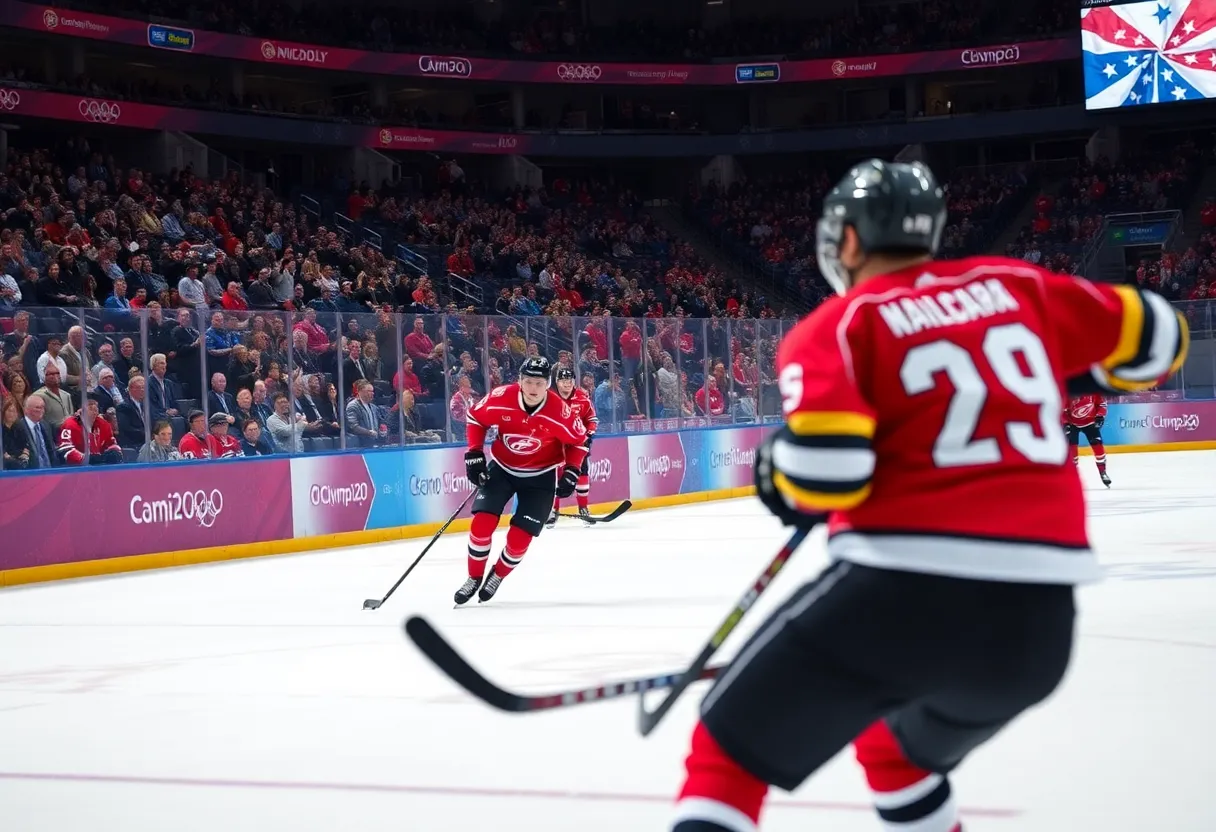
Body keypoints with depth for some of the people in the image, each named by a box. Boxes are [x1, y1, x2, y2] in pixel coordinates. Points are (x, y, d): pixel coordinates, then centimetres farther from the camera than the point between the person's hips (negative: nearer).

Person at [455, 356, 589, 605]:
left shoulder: (560, 411, -24)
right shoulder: (500, 398, -22)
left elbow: (578, 440, -5)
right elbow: (475, 417, -2)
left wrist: (571, 472, -13)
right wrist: (474, 454, -9)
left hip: (540, 476, -1)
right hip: (501, 468, 1)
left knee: (520, 536, -6)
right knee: (482, 523, -13)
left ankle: (497, 577, 23)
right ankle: (474, 578, 8)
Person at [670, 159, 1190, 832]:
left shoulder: (837, 327, 1)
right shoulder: (1016, 287, 14)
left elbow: (824, 462, -15)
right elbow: (1153, 337, 20)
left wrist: (782, 479, 7)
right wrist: (1059, 371, 36)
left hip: (906, 587, -5)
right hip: (1036, 613, 5)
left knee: (731, 751, 8)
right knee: (900, 753, 33)